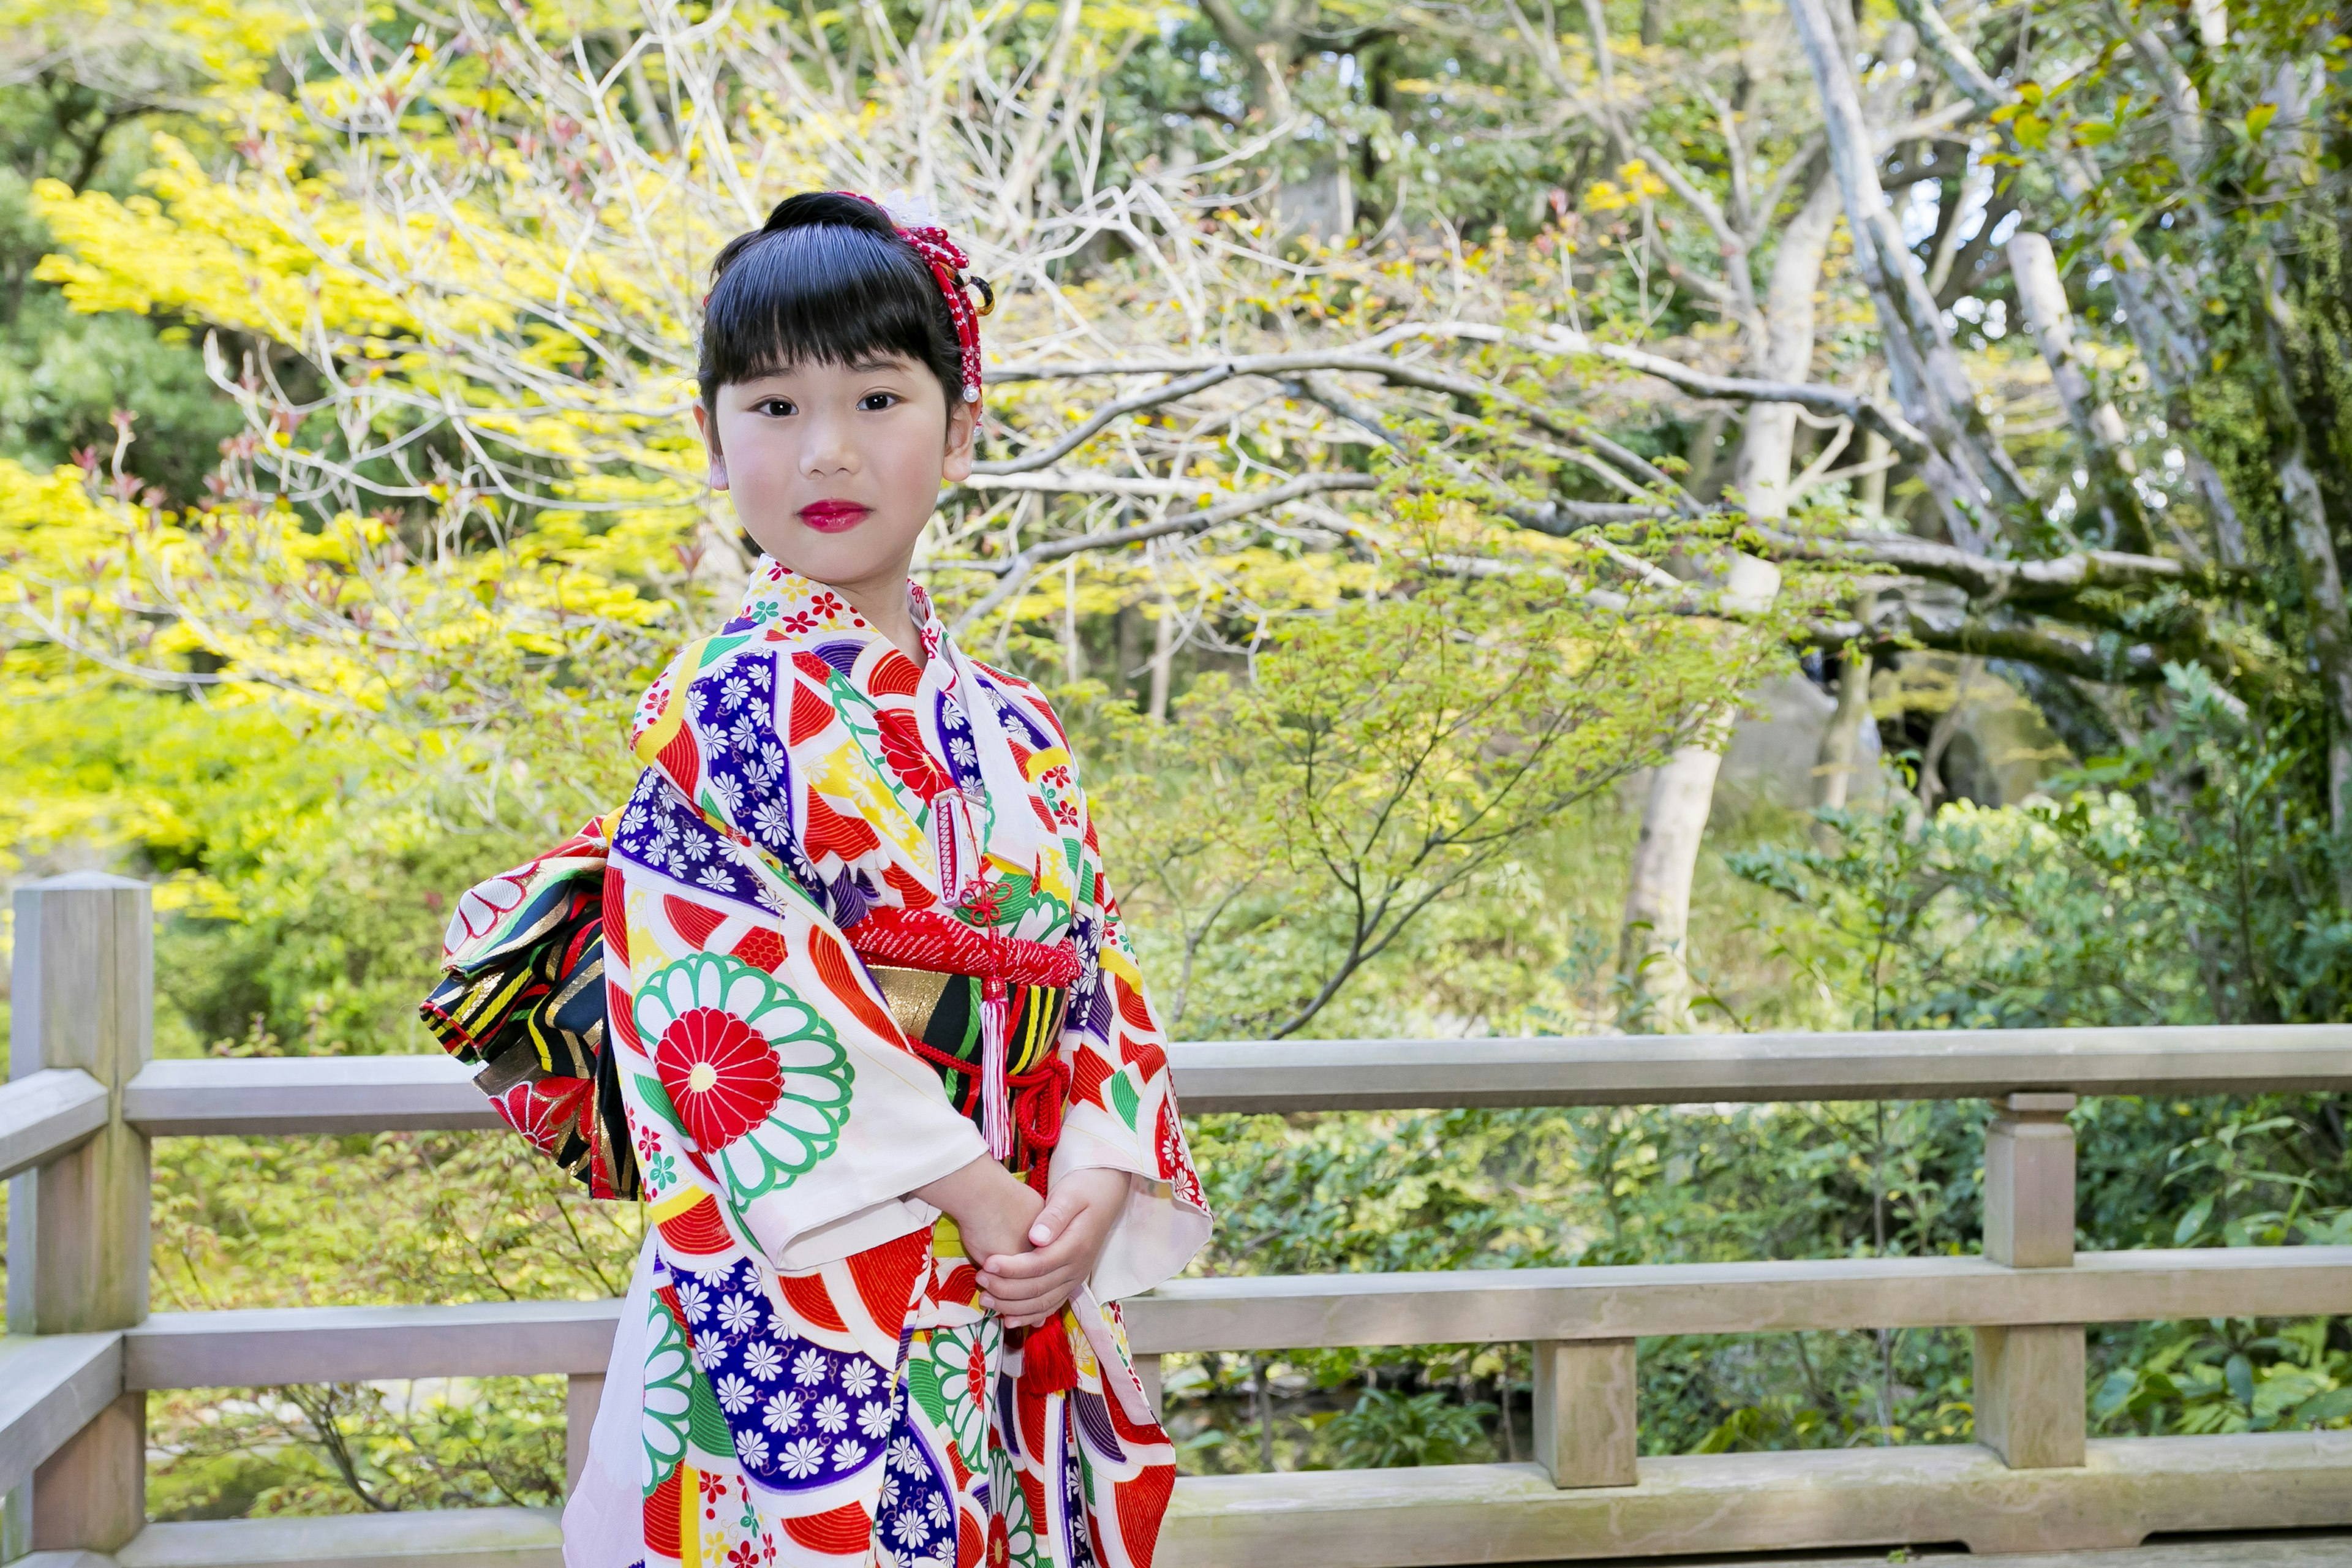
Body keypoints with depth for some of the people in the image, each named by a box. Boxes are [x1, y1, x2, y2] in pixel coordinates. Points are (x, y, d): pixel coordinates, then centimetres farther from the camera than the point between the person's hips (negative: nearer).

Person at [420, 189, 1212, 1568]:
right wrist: (966, 1185, -17)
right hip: (795, 1306, -6)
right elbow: (736, 999, -16)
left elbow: (1096, 979, 9)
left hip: (1017, 1301, 6)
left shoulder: (1013, 730, 11)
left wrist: (1095, 1190, -8)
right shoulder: (729, 705, -8)